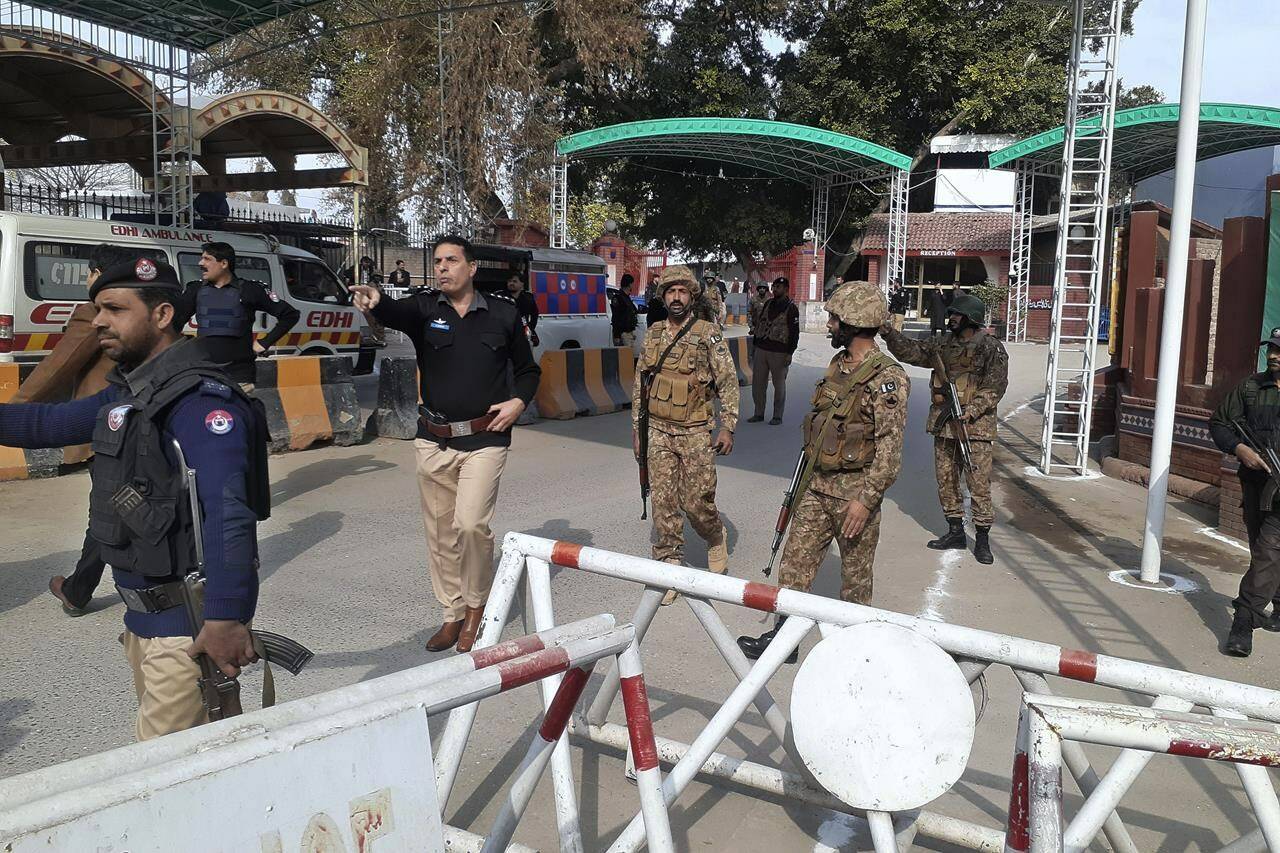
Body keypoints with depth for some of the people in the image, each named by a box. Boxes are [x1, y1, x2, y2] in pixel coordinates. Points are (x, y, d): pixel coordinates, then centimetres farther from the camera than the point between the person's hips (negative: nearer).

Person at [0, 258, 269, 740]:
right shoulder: (128, 391, 10)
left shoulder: (199, 400, -21)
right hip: (143, 612, 10)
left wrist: (225, 619, -36)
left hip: (187, 625, -9)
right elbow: (49, 423, 22)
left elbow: (227, 515, -30)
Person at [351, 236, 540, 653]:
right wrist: (375, 302, -46)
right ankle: (453, 614, 26)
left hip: (484, 438, -2)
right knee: (440, 532, 9)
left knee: (470, 524, -15)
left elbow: (527, 369, 15)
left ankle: (476, 605, 10)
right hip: (433, 440, 3)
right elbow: (397, 312, -23)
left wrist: (518, 401, -5)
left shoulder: (503, 313, 3)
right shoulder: (425, 308, 2)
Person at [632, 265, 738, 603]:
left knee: (697, 503, -1)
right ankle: (669, 566, 13)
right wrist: (636, 429, 13)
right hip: (659, 433, 4)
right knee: (664, 505, 3)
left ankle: (716, 538, 30)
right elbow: (639, 386, 15)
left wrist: (728, 426, -10)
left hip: (696, 434, -4)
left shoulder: (708, 334, -5)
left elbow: (728, 382, -4)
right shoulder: (653, 335, 9)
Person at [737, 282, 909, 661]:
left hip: (854, 489, -8)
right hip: (817, 484, 8)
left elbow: (890, 449, -19)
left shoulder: (887, 378, -16)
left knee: (855, 572, 8)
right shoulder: (837, 366, 9)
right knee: (795, 559, 9)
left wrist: (865, 500, -23)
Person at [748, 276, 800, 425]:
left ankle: (777, 416, 11)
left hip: (779, 352, -6)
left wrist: (790, 353, -13)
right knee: (757, 383, 7)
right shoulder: (768, 304, 13)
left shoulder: (791, 308, -4)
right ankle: (759, 413, 17)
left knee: (779, 385, 4)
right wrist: (754, 345, 12)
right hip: (761, 350, 6)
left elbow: (794, 333, -7)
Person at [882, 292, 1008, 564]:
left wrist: (969, 411, -20)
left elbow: (995, 387, -12)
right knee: (946, 480, 11)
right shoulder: (942, 345, 11)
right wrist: (889, 333, -4)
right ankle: (955, 532, 23)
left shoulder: (991, 348, -6)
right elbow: (910, 351, 10)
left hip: (975, 426, -6)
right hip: (943, 424, 6)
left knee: (979, 483, -3)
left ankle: (982, 539, 7)